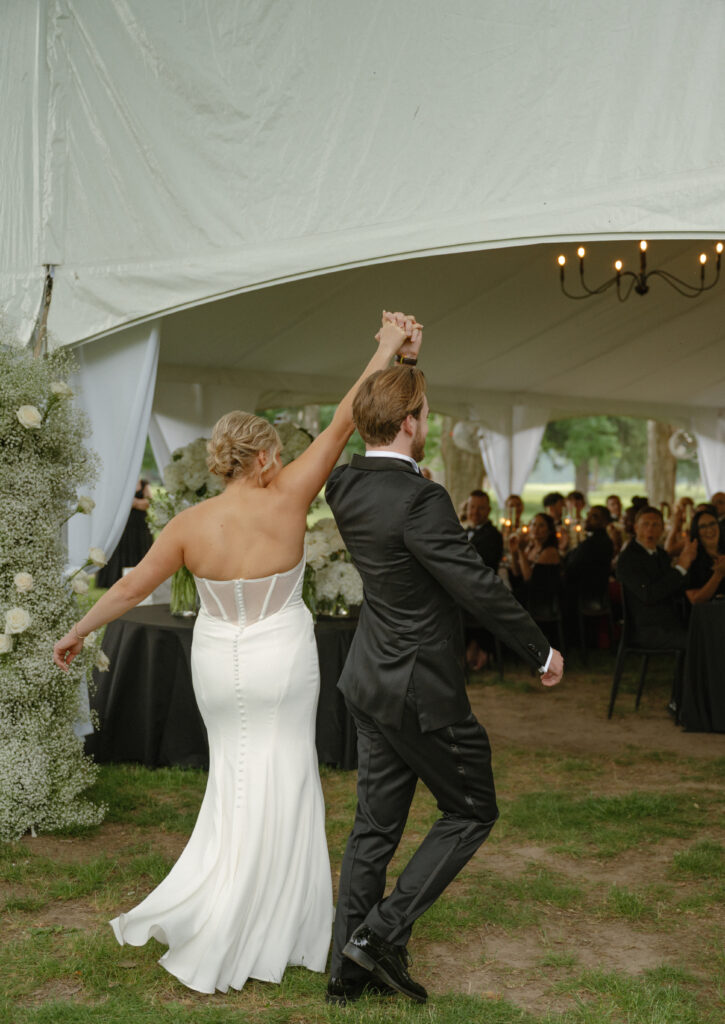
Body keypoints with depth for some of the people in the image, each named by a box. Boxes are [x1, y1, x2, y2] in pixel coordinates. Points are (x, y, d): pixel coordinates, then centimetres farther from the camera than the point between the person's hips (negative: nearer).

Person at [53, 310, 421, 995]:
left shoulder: (190, 524, -8)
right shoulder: (285, 501, -16)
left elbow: (132, 586, -2)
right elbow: (341, 426, -13)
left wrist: (79, 631, 13)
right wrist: (387, 349, -7)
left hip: (219, 667, 3)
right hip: (281, 663, -3)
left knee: (236, 784, 18)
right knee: (278, 792, 7)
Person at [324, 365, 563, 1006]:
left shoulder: (346, 486, 0)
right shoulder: (419, 500, -24)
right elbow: (478, 586, -21)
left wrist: (392, 361, 24)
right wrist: (541, 650, -8)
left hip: (374, 681, 8)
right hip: (421, 688, -8)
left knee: (376, 825, 16)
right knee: (472, 811, 11)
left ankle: (348, 969, 23)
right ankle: (382, 932, 6)